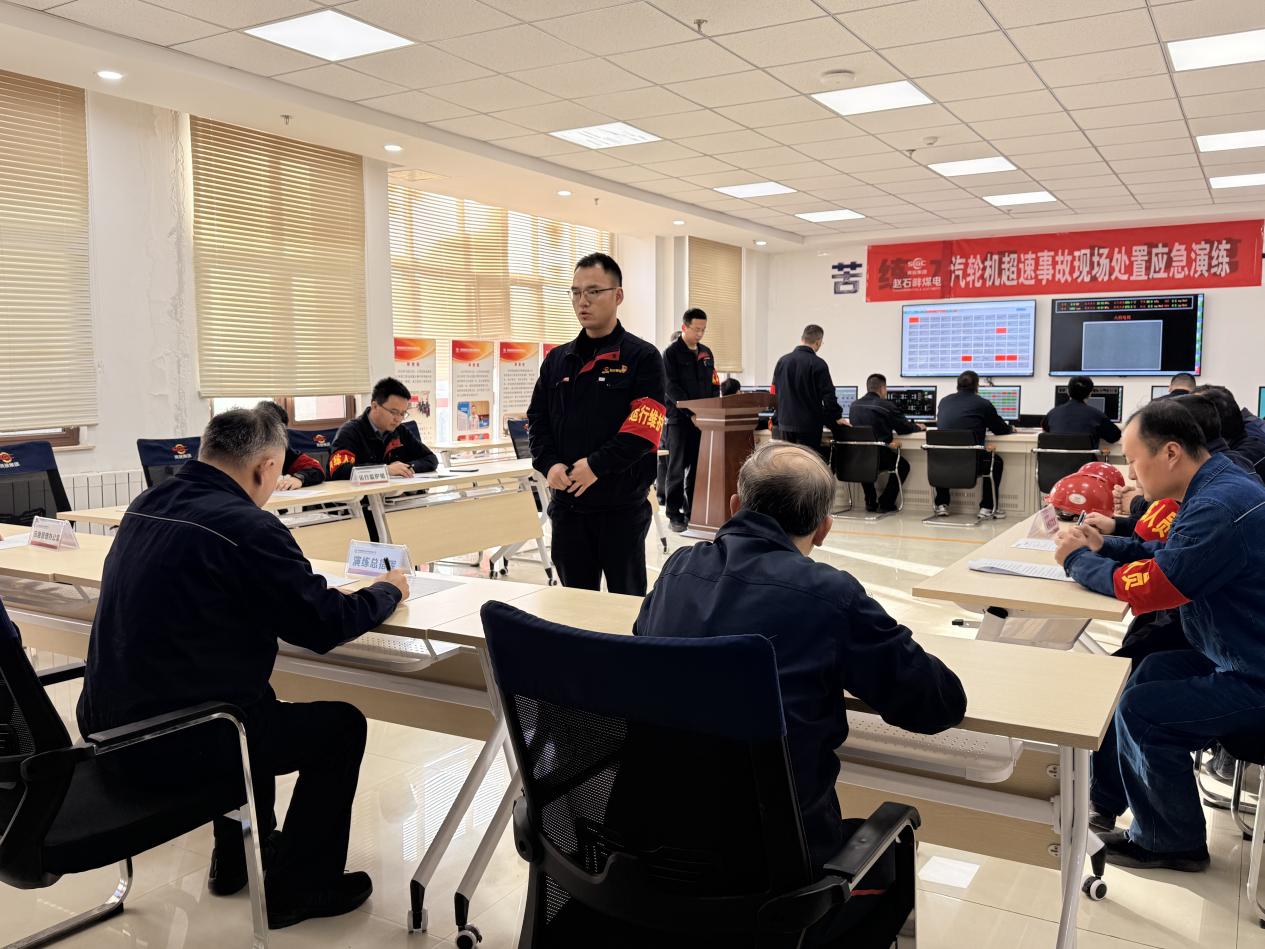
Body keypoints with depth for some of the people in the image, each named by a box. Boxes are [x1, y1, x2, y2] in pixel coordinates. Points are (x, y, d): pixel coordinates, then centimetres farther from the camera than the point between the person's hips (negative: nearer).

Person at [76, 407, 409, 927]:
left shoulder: (146, 505, 5)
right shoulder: (246, 526, -20)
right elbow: (326, 625, -15)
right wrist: (387, 590, 4)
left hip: (110, 726, 9)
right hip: (175, 740, -9)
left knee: (255, 702, 33)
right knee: (342, 725, 9)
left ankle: (237, 854, 42)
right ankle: (297, 888, 19)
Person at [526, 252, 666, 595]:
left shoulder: (642, 357, -4)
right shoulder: (557, 359, 12)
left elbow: (642, 428, -14)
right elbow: (537, 420, 9)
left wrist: (596, 465, -21)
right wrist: (549, 464, -9)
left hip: (622, 504, -4)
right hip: (567, 501, 5)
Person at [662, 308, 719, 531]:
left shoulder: (706, 353, 14)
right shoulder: (672, 353, -4)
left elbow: (714, 386, 16)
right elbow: (672, 388, -12)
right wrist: (691, 413, -20)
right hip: (679, 419, -5)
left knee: (698, 468, 5)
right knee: (677, 469, -2)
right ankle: (675, 514, 3)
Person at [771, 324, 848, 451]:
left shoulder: (782, 361, 6)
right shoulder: (818, 364, -11)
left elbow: (774, 392, 12)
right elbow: (828, 396, -11)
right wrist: (837, 417, 3)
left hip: (785, 423, 5)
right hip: (808, 426, -5)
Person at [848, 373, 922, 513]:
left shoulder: (854, 405, 7)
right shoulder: (887, 406, -9)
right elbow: (905, 428, 1)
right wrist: (918, 427, 23)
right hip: (878, 455, -4)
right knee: (903, 465, 25)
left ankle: (871, 502, 33)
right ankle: (886, 503, 20)